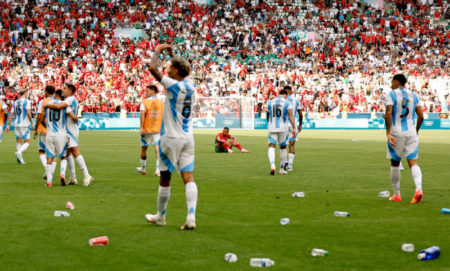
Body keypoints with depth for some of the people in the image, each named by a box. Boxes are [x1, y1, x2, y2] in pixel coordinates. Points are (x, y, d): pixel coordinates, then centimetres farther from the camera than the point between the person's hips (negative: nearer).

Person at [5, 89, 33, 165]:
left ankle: (20, 157, 5)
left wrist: (8, 125, 17)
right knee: (27, 142, -1)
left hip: (17, 124, 5)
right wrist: (31, 122, -4)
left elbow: (11, 115, 13)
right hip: (25, 124, -5)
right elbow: (28, 113, -15)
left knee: (19, 142, 12)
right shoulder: (27, 101, -5)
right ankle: (19, 153, -26)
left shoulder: (15, 103, 12)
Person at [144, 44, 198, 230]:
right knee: (188, 178, -2)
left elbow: (153, 67, -20)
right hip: (188, 138, 6)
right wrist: (172, 54, 29)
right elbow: (185, 70, 28)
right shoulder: (191, 86, 4)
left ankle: (160, 217, 21)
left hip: (171, 138, -6)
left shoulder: (174, 86, -15)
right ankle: (191, 217, -15)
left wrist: (158, 50, -5)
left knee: (165, 178, 8)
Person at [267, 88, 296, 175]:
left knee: (271, 147, -4)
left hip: (272, 128, 1)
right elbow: (291, 116, -13)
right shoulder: (287, 103, -1)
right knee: (283, 147, 15)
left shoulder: (270, 102, 9)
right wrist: (294, 128, -15)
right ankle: (282, 169, 23)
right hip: (283, 128, -1)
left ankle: (272, 166, -29)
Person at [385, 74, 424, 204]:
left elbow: (388, 114, -15)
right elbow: (421, 116, 7)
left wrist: (388, 133, -16)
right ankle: (418, 188, -26)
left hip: (396, 133, -3)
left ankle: (396, 194, 17)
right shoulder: (413, 96, 10)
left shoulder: (391, 95, -4)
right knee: (413, 163, -1)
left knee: (395, 163, 11)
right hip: (411, 133, 3)